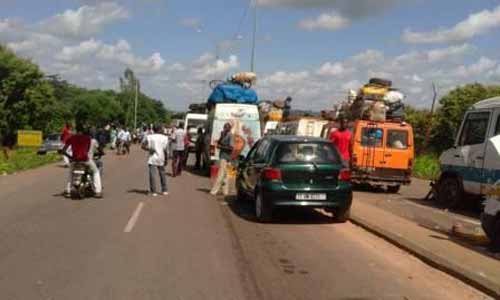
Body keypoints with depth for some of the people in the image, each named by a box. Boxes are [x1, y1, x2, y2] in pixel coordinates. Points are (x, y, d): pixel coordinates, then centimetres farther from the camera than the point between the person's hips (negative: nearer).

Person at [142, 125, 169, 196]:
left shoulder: (149, 137, 0)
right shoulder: (165, 138, 2)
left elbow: (143, 146, -10)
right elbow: (166, 150, -1)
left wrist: (149, 149, -4)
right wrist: (166, 159, 5)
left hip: (152, 159, -2)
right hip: (161, 159, 2)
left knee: (152, 174, -2)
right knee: (162, 174, 14)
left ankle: (153, 191, -6)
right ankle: (164, 190, 19)